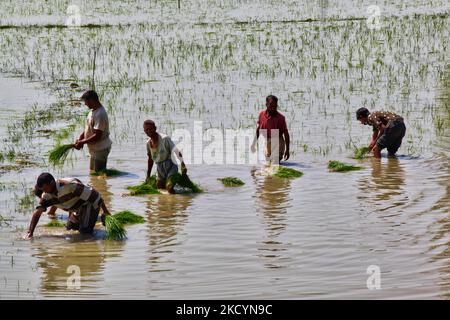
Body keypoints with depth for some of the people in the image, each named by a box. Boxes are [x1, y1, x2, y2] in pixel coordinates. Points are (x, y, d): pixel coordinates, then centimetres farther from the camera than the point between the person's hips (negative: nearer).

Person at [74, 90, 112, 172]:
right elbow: (88, 128, 18)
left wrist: (82, 142, -21)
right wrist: (80, 138, 2)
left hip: (101, 149, -10)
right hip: (95, 149, 10)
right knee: (92, 171, 18)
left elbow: (97, 136, -28)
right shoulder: (93, 111, 8)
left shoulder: (100, 114, -25)